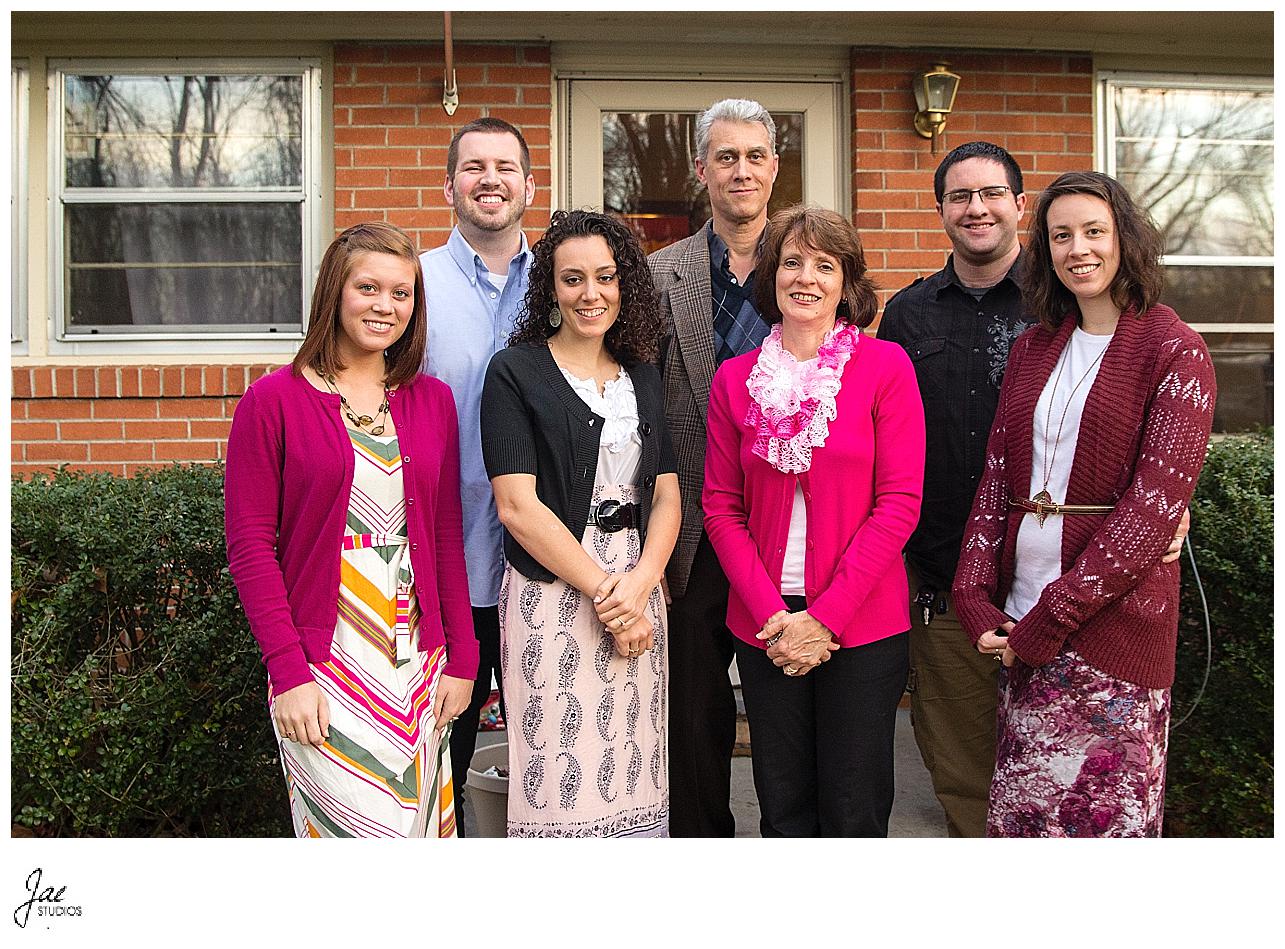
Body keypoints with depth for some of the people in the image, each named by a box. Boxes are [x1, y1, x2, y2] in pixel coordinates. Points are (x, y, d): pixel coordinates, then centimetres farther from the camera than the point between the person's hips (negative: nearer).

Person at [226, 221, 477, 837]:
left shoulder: (433, 401, 9)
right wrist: (287, 670, -12)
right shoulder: (274, 402, -3)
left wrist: (461, 656, 6)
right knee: (358, 830, -6)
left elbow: (446, 538, 10)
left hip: (418, 662, 4)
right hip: (323, 663, -4)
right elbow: (250, 546, -5)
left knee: (418, 825, 11)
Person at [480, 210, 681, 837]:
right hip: (552, 595, -4)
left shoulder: (642, 377, 14)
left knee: (632, 780, 8)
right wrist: (603, 591, -12)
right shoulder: (514, 372, -2)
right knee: (560, 779, -1)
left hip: (638, 595, 5)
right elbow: (517, 507, -10)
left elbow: (666, 495, 8)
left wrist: (639, 584, -10)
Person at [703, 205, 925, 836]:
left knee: (853, 813, 8)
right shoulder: (735, 378, 4)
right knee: (783, 809, 12)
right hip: (764, 626, 2)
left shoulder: (885, 366, -3)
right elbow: (721, 506, 4)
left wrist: (825, 616, -12)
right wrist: (772, 612, -8)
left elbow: (899, 504, -7)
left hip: (862, 626, -2)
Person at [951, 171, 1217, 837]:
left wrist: (1053, 618, -16)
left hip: (1112, 622, -4)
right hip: (1018, 619, 5)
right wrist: (976, 598, -4)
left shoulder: (1174, 351, -4)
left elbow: (1157, 500, -12)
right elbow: (996, 474, 8)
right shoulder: (1032, 348, 12)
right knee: (1020, 809, 11)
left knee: (1104, 814, 5)